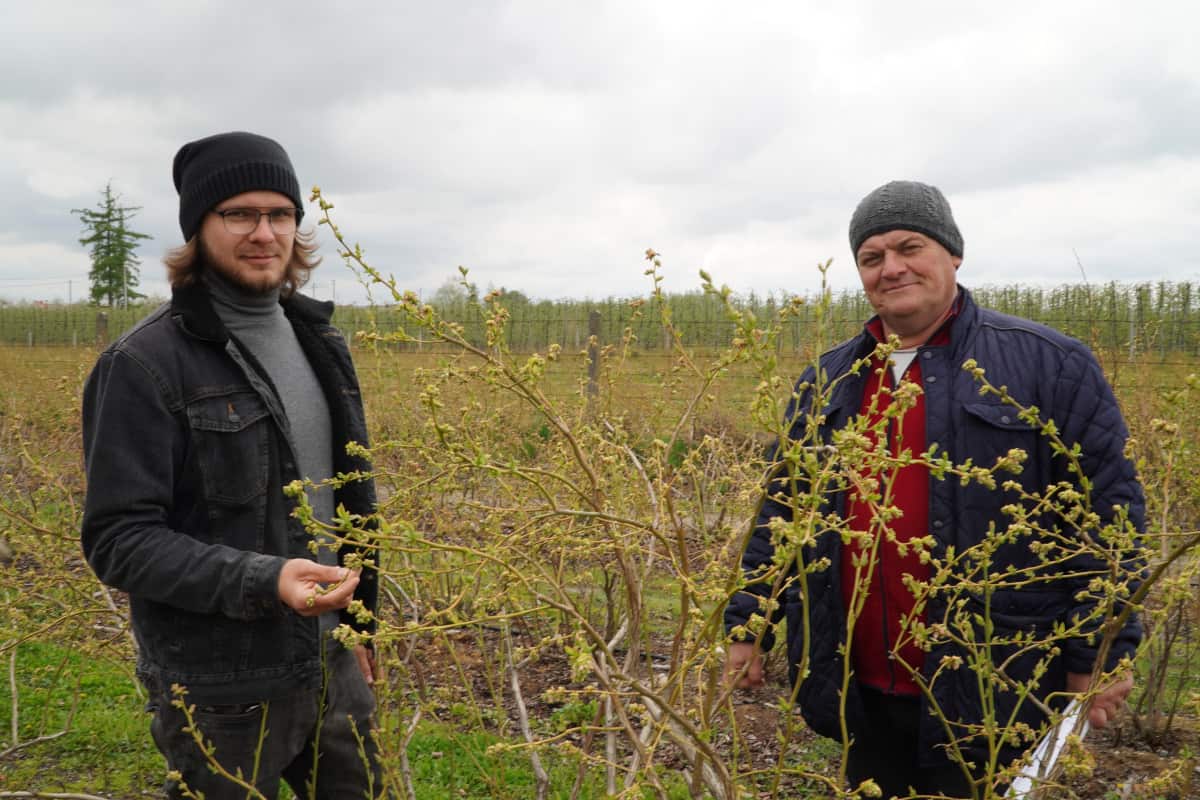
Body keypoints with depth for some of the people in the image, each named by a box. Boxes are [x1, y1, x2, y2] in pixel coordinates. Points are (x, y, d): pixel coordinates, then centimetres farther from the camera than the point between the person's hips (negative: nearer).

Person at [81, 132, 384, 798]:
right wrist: (261, 581, -28)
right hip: (223, 692, -6)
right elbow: (117, 540, -16)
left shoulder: (318, 342, 7)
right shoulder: (144, 364, -14)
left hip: (333, 668, 6)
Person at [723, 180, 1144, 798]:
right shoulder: (826, 382, 9)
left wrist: (1101, 651, -7)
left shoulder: (1047, 365, -4)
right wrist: (747, 624, 9)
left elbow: (1106, 514, -4)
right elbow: (781, 511, 12)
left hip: (989, 694, -4)